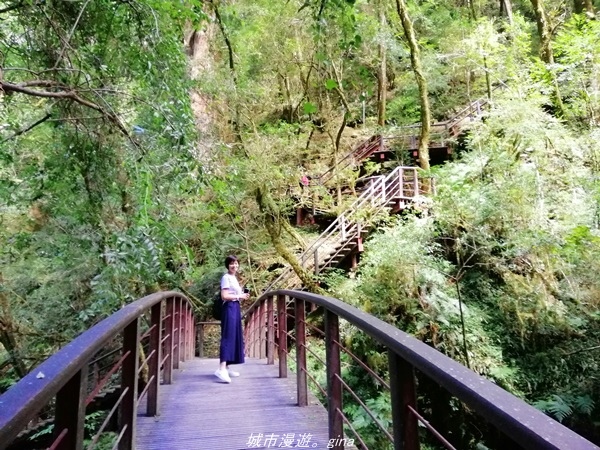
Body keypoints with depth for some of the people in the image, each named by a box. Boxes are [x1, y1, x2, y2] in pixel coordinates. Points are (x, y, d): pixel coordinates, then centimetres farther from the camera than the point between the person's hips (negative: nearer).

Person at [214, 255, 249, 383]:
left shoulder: (234, 278, 19)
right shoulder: (226, 277, -9)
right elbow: (224, 296, -18)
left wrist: (242, 296, 8)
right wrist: (239, 296, -12)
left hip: (235, 308, 10)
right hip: (230, 308, -10)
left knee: (235, 337, 10)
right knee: (228, 336, -17)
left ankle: (227, 367, 15)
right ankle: (221, 369, -24)